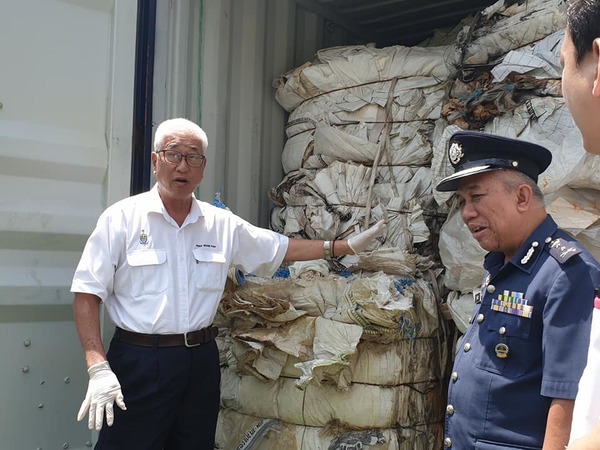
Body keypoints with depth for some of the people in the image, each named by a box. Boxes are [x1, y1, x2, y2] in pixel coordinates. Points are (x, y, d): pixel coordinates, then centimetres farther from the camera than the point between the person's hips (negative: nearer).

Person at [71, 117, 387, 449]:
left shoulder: (223, 224, 6)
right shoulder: (121, 218, -5)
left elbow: (282, 249, 17)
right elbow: (87, 294, -7)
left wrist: (347, 246, 15)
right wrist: (98, 369, -16)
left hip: (201, 361, 4)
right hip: (139, 362, -4)